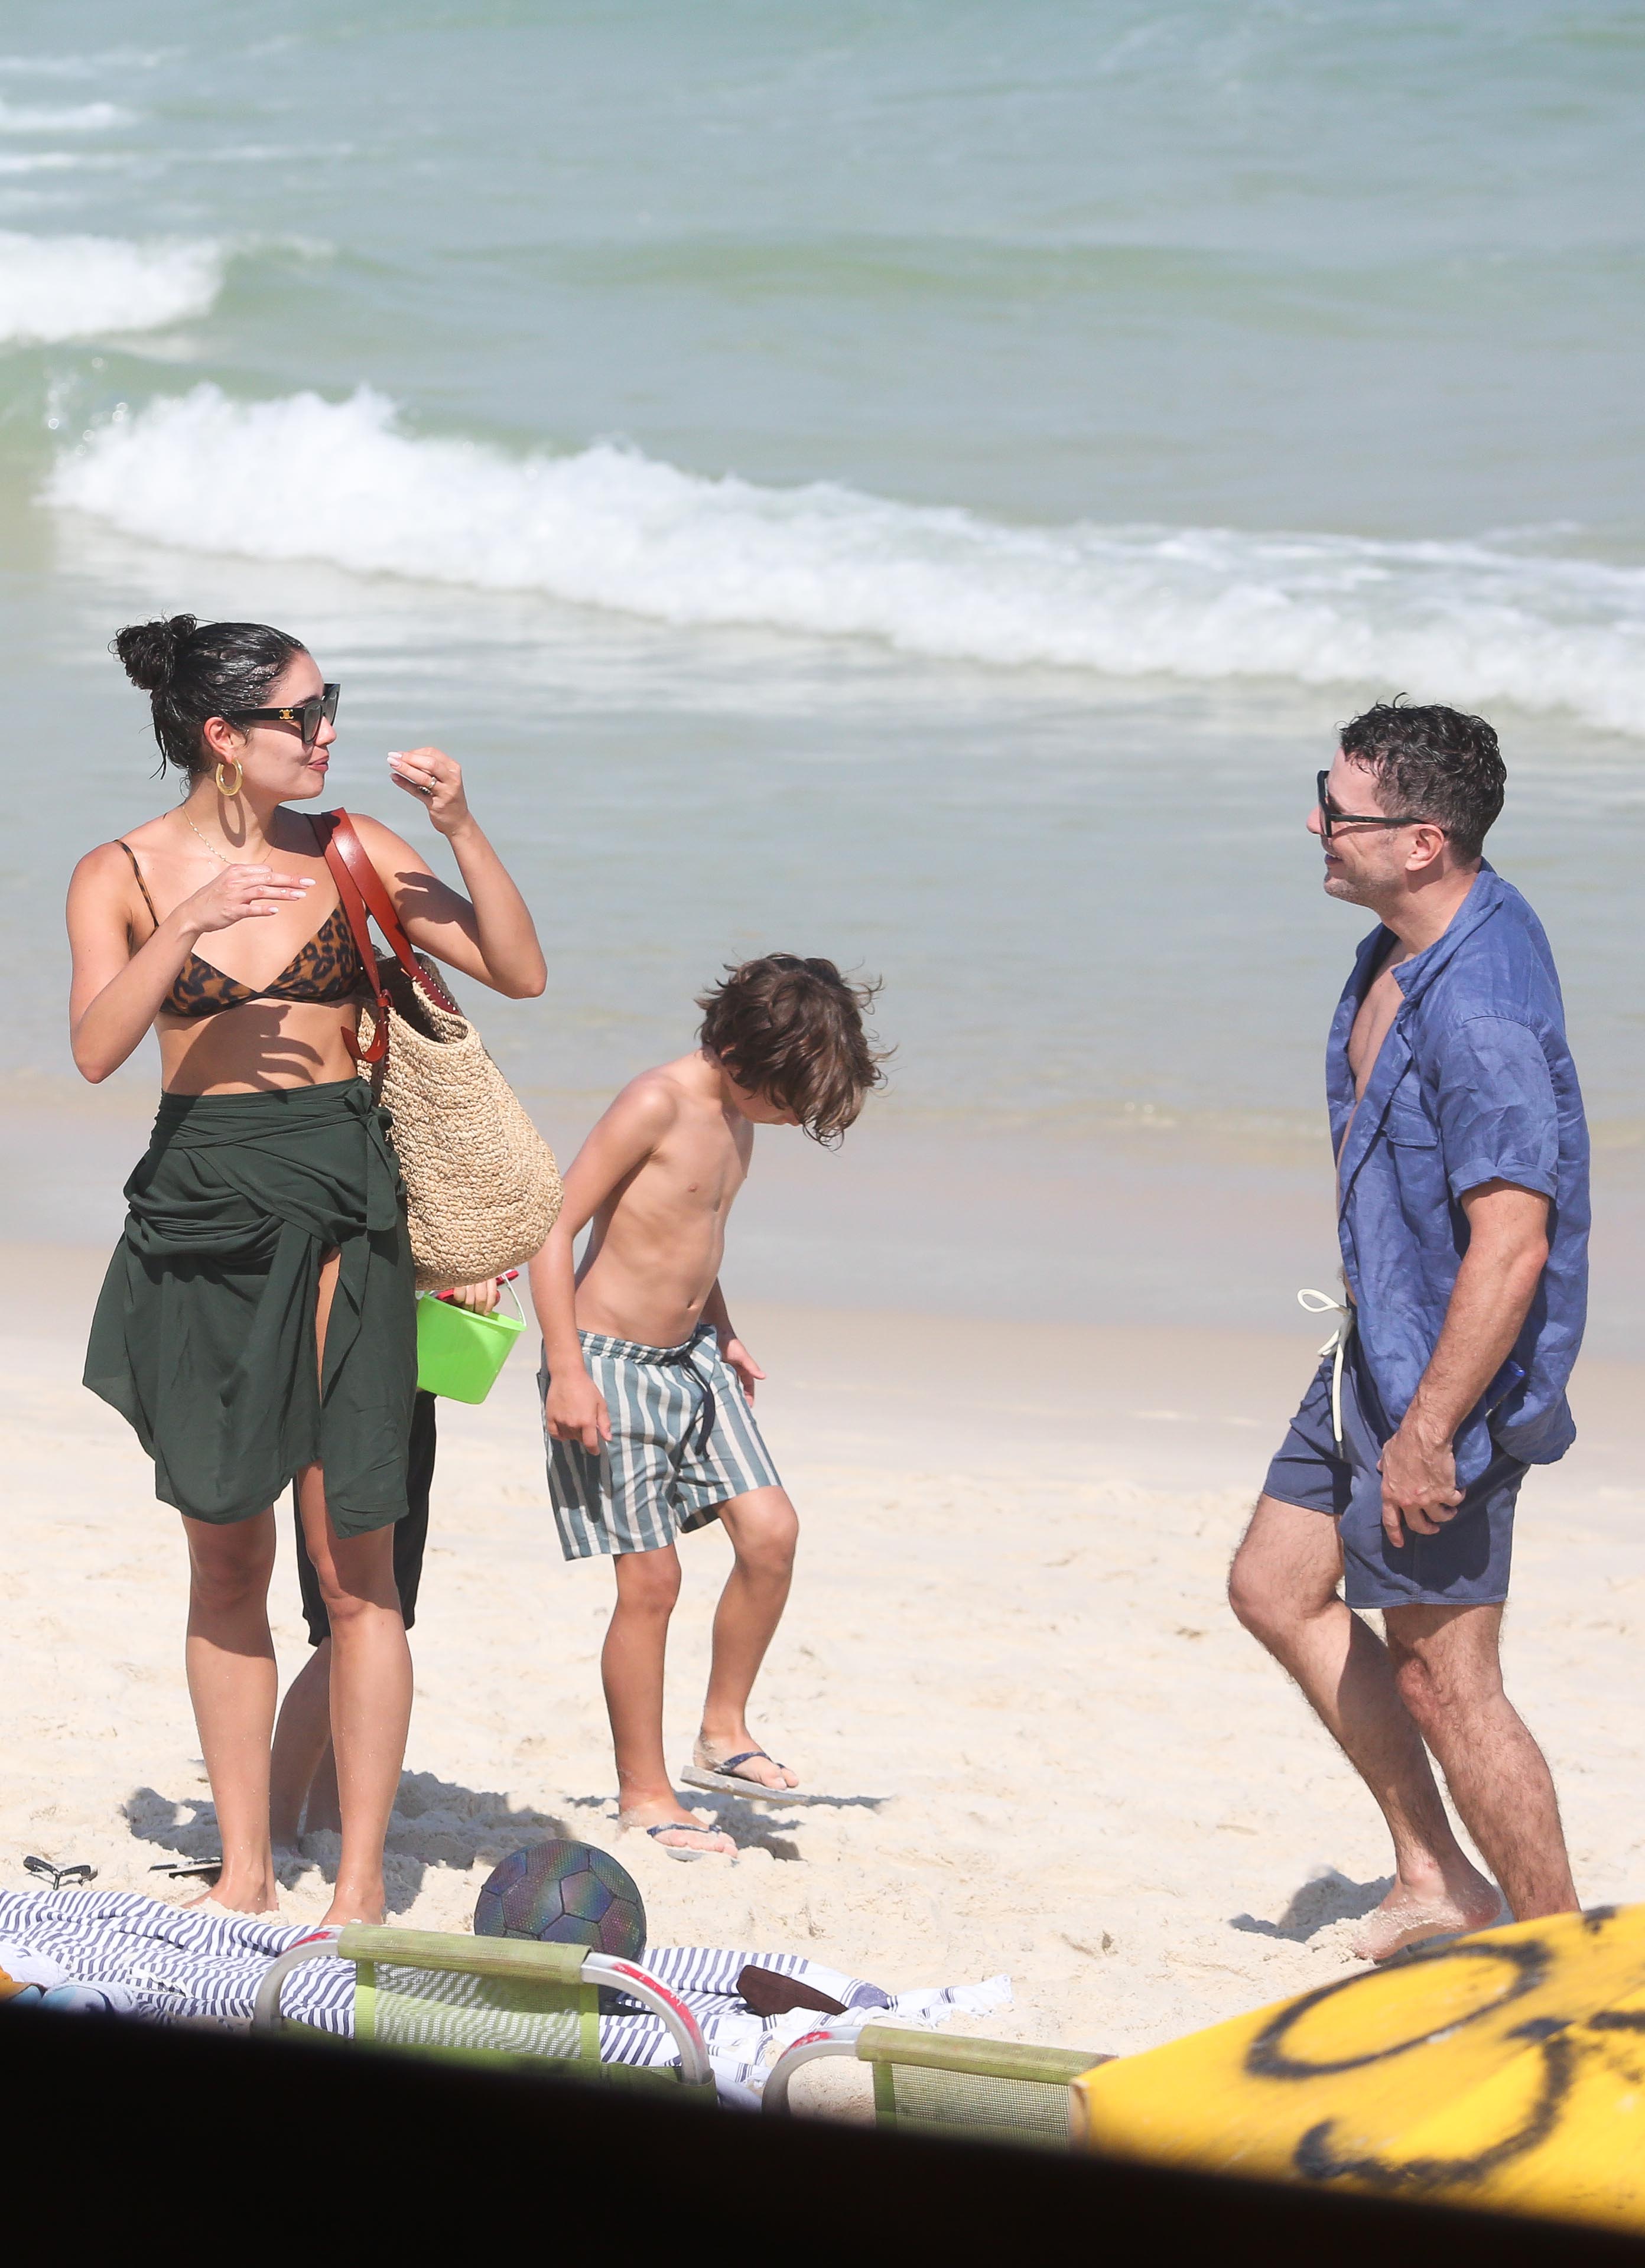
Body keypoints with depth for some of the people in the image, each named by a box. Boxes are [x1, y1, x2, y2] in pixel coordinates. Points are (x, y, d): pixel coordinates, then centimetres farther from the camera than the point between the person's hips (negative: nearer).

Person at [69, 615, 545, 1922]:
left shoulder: (351, 852, 5)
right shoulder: (122, 876, 1)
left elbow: (518, 973, 3)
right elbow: (97, 1048, -13)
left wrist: (460, 827, -8)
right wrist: (188, 925, -26)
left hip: (339, 1207, 0)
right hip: (199, 1209, 0)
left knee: (352, 1558, -4)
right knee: (226, 1560, 5)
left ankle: (361, 1881, -1)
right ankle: (245, 1871, 13)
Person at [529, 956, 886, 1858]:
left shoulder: (737, 1118, 8)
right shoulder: (656, 1104, -18)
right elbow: (555, 1225, -20)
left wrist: (721, 1336, 15)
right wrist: (568, 1372, -24)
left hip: (693, 1354, 8)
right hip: (612, 1362, -8)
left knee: (770, 1533, -3)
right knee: (651, 1579, -6)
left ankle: (724, 1730, 14)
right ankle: (642, 1793, 5)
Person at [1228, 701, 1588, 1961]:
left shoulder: (1479, 1015, -28)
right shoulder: (1417, 940, 4)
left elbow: (1512, 1244, -30)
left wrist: (1426, 1434, -28)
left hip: (1446, 1381, -11)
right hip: (1379, 1350, 11)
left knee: (1443, 1683, -4)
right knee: (1278, 1589, 19)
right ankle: (1439, 1879, 25)